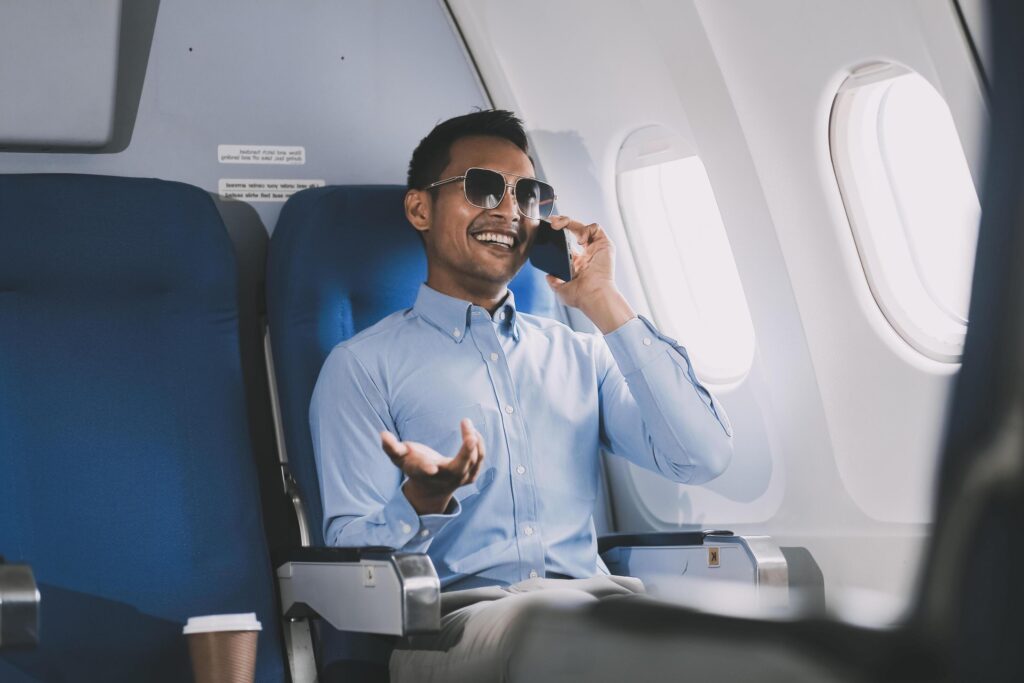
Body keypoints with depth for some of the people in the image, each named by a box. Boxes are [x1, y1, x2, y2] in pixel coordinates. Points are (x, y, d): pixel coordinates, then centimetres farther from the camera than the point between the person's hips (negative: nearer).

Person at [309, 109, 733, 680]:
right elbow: (353, 554, 3)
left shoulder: (580, 355, 23)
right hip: (453, 617, -3)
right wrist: (424, 499, -20)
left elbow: (703, 457, 6)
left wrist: (604, 305, 7)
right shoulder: (364, 367, 10)